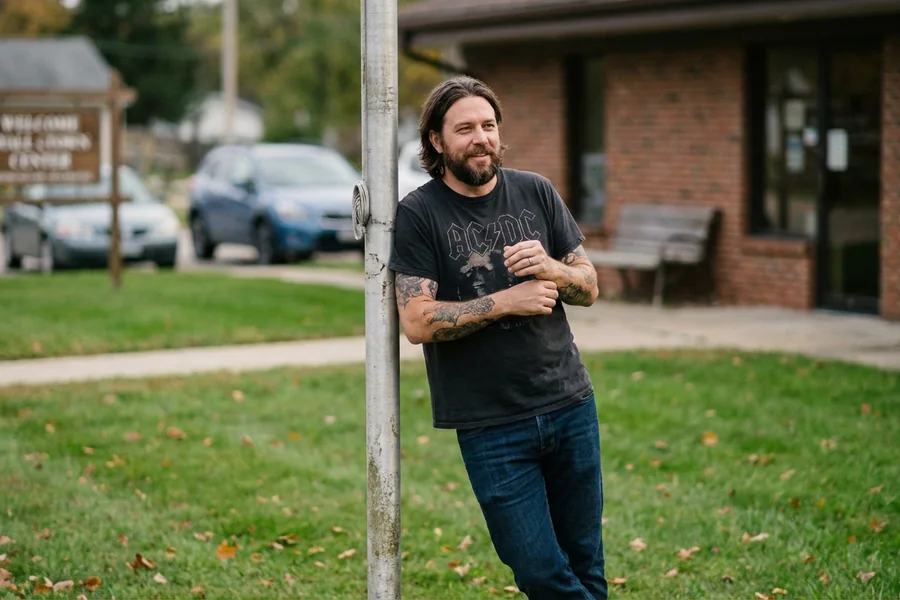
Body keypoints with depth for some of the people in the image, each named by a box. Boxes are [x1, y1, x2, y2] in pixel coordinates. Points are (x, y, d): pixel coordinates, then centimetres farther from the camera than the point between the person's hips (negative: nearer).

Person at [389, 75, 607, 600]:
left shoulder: (536, 192, 6)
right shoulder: (418, 214, -6)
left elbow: (589, 286, 9)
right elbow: (417, 322, -14)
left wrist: (550, 268, -13)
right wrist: (507, 303, -18)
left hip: (571, 405, 4)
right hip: (491, 425, -3)